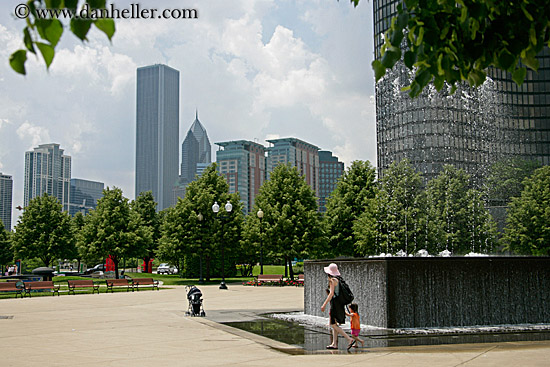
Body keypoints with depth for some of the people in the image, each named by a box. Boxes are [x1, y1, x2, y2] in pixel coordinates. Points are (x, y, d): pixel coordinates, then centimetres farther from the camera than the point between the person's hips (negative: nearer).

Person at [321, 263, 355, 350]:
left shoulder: (332, 280, -13)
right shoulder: (338, 279, 12)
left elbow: (331, 293, -21)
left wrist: (324, 304, -20)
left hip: (335, 303, -9)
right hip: (339, 304, 9)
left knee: (333, 324, -8)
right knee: (334, 324, 14)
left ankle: (350, 339, -15)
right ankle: (334, 344, 16)